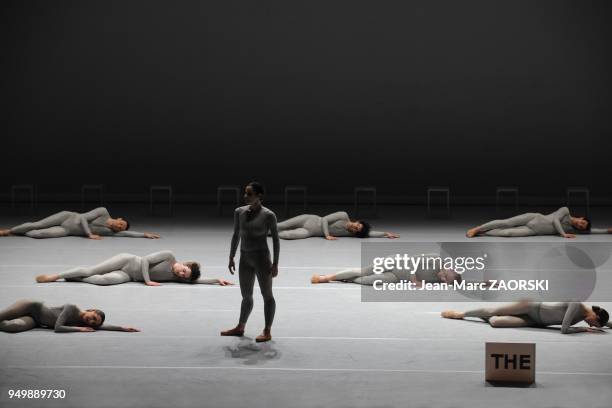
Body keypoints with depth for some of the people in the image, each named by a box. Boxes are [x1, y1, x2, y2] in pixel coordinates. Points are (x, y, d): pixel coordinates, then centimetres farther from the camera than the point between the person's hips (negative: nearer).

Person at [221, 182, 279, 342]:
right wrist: (231, 258, 11)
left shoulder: (268, 215, -11)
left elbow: (275, 239, -7)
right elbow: (236, 235, 12)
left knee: (267, 294, 2)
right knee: (246, 295, 16)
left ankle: (267, 331, 8)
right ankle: (240, 327, 29)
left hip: (261, 257, -5)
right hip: (245, 258, 5)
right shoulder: (239, 212, 2)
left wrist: (275, 263, -10)